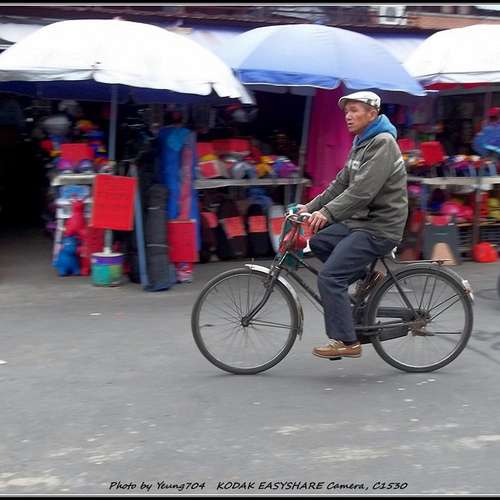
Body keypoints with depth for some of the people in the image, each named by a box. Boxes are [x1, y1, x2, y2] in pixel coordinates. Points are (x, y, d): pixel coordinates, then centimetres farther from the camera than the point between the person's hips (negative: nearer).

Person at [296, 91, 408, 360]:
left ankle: (346, 342, -6)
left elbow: (363, 190, -27)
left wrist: (327, 213, -32)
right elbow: (341, 184, 15)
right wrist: (310, 206, 8)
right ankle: (364, 276, 15)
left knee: (329, 277, -15)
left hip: (379, 227, -10)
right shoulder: (361, 143, 15)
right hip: (359, 221, 10)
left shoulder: (383, 143, -16)